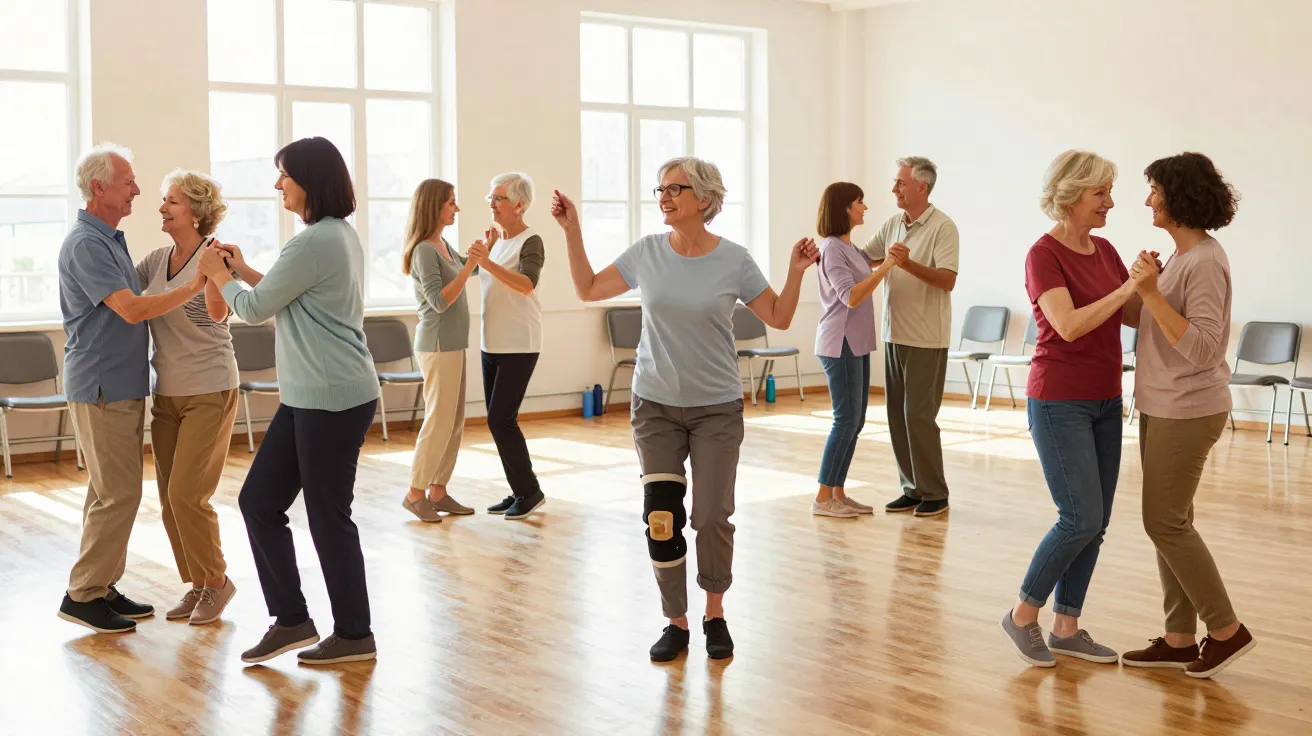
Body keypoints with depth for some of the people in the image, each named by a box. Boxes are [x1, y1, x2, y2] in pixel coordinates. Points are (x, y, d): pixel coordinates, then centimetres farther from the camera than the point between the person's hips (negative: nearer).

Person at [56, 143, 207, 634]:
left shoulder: (111, 239, 15)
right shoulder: (85, 244, -16)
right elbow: (132, 309, -23)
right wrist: (193, 288, -24)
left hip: (123, 385, 10)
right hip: (101, 388, -10)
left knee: (113, 492, 13)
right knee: (117, 494, -8)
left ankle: (104, 587, 20)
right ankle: (83, 595, 1)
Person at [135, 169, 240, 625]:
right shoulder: (156, 260, 9)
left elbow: (218, 312, -27)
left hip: (209, 392, -7)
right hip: (167, 394, 7)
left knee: (187, 493, -10)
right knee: (170, 498, 8)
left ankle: (216, 581, 9)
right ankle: (196, 585, 22)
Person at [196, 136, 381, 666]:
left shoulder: (315, 243, -17)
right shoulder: (340, 235, 14)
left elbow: (255, 309, -7)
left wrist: (219, 275, 10)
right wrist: (244, 271, 21)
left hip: (334, 399, -10)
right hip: (309, 398, 10)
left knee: (328, 515, 0)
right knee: (258, 501, 11)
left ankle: (354, 635, 13)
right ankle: (291, 619, 19)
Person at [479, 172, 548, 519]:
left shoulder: (530, 242, -10)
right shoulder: (498, 239, 12)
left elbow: (526, 285, -27)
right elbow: (486, 280, 13)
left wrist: (487, 262, -36)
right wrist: (486, 249, 3)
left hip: (518, 346, -8)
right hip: (492, 344, 8)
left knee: (501, 419, -10)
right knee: (498, 420, 8)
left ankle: (529, 491, 2)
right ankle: (519, 492, 17)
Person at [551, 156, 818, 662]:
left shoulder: (734, 261, -6)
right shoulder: (647, 253, -1)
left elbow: (779, 318, 2)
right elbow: (588, 289, 10)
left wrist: (796, 272, -12)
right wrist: (572, 230, 3)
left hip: (717, 409, -1)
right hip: (655, 406, 2)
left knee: (712, 517, 1)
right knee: (661, 519, -1)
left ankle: (715, 614, 23)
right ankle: (676, 622, 15)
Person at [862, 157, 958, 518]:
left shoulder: (943, 227, -11)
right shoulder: (892, 224, 10)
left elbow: (948, 280, -19)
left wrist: (909, 264, -31)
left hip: (926, 338, -7)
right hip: (895, 334, 7)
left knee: (918, 415, -7)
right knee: (897, 414, 9)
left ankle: (934, 492, 5)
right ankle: (912, 488, 18)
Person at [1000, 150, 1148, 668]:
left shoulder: (1104, 251, 11)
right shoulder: (1044, 255, -12)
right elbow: (1068, 325, -24)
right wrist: (1127, 288, -22)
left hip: (1104, 402, 7)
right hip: (1060, 404, -7)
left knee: (1095, 522, 7)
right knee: (1082, 518, -10)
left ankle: (1067, 627, 17)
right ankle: (1023, 615, 8)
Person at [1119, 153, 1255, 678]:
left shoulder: (1205, 262, -18)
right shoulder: (1180, 256, 11)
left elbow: (1199, 346, -24)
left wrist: (1151, 293, -27)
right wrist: (1143, 288, -1)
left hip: (1188, 412, -10)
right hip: (1162, 408, 10)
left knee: (1166, 523, -3)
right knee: (1169, 523, 12)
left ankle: (1226, 630, 10)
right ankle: (1179, 639, 19)